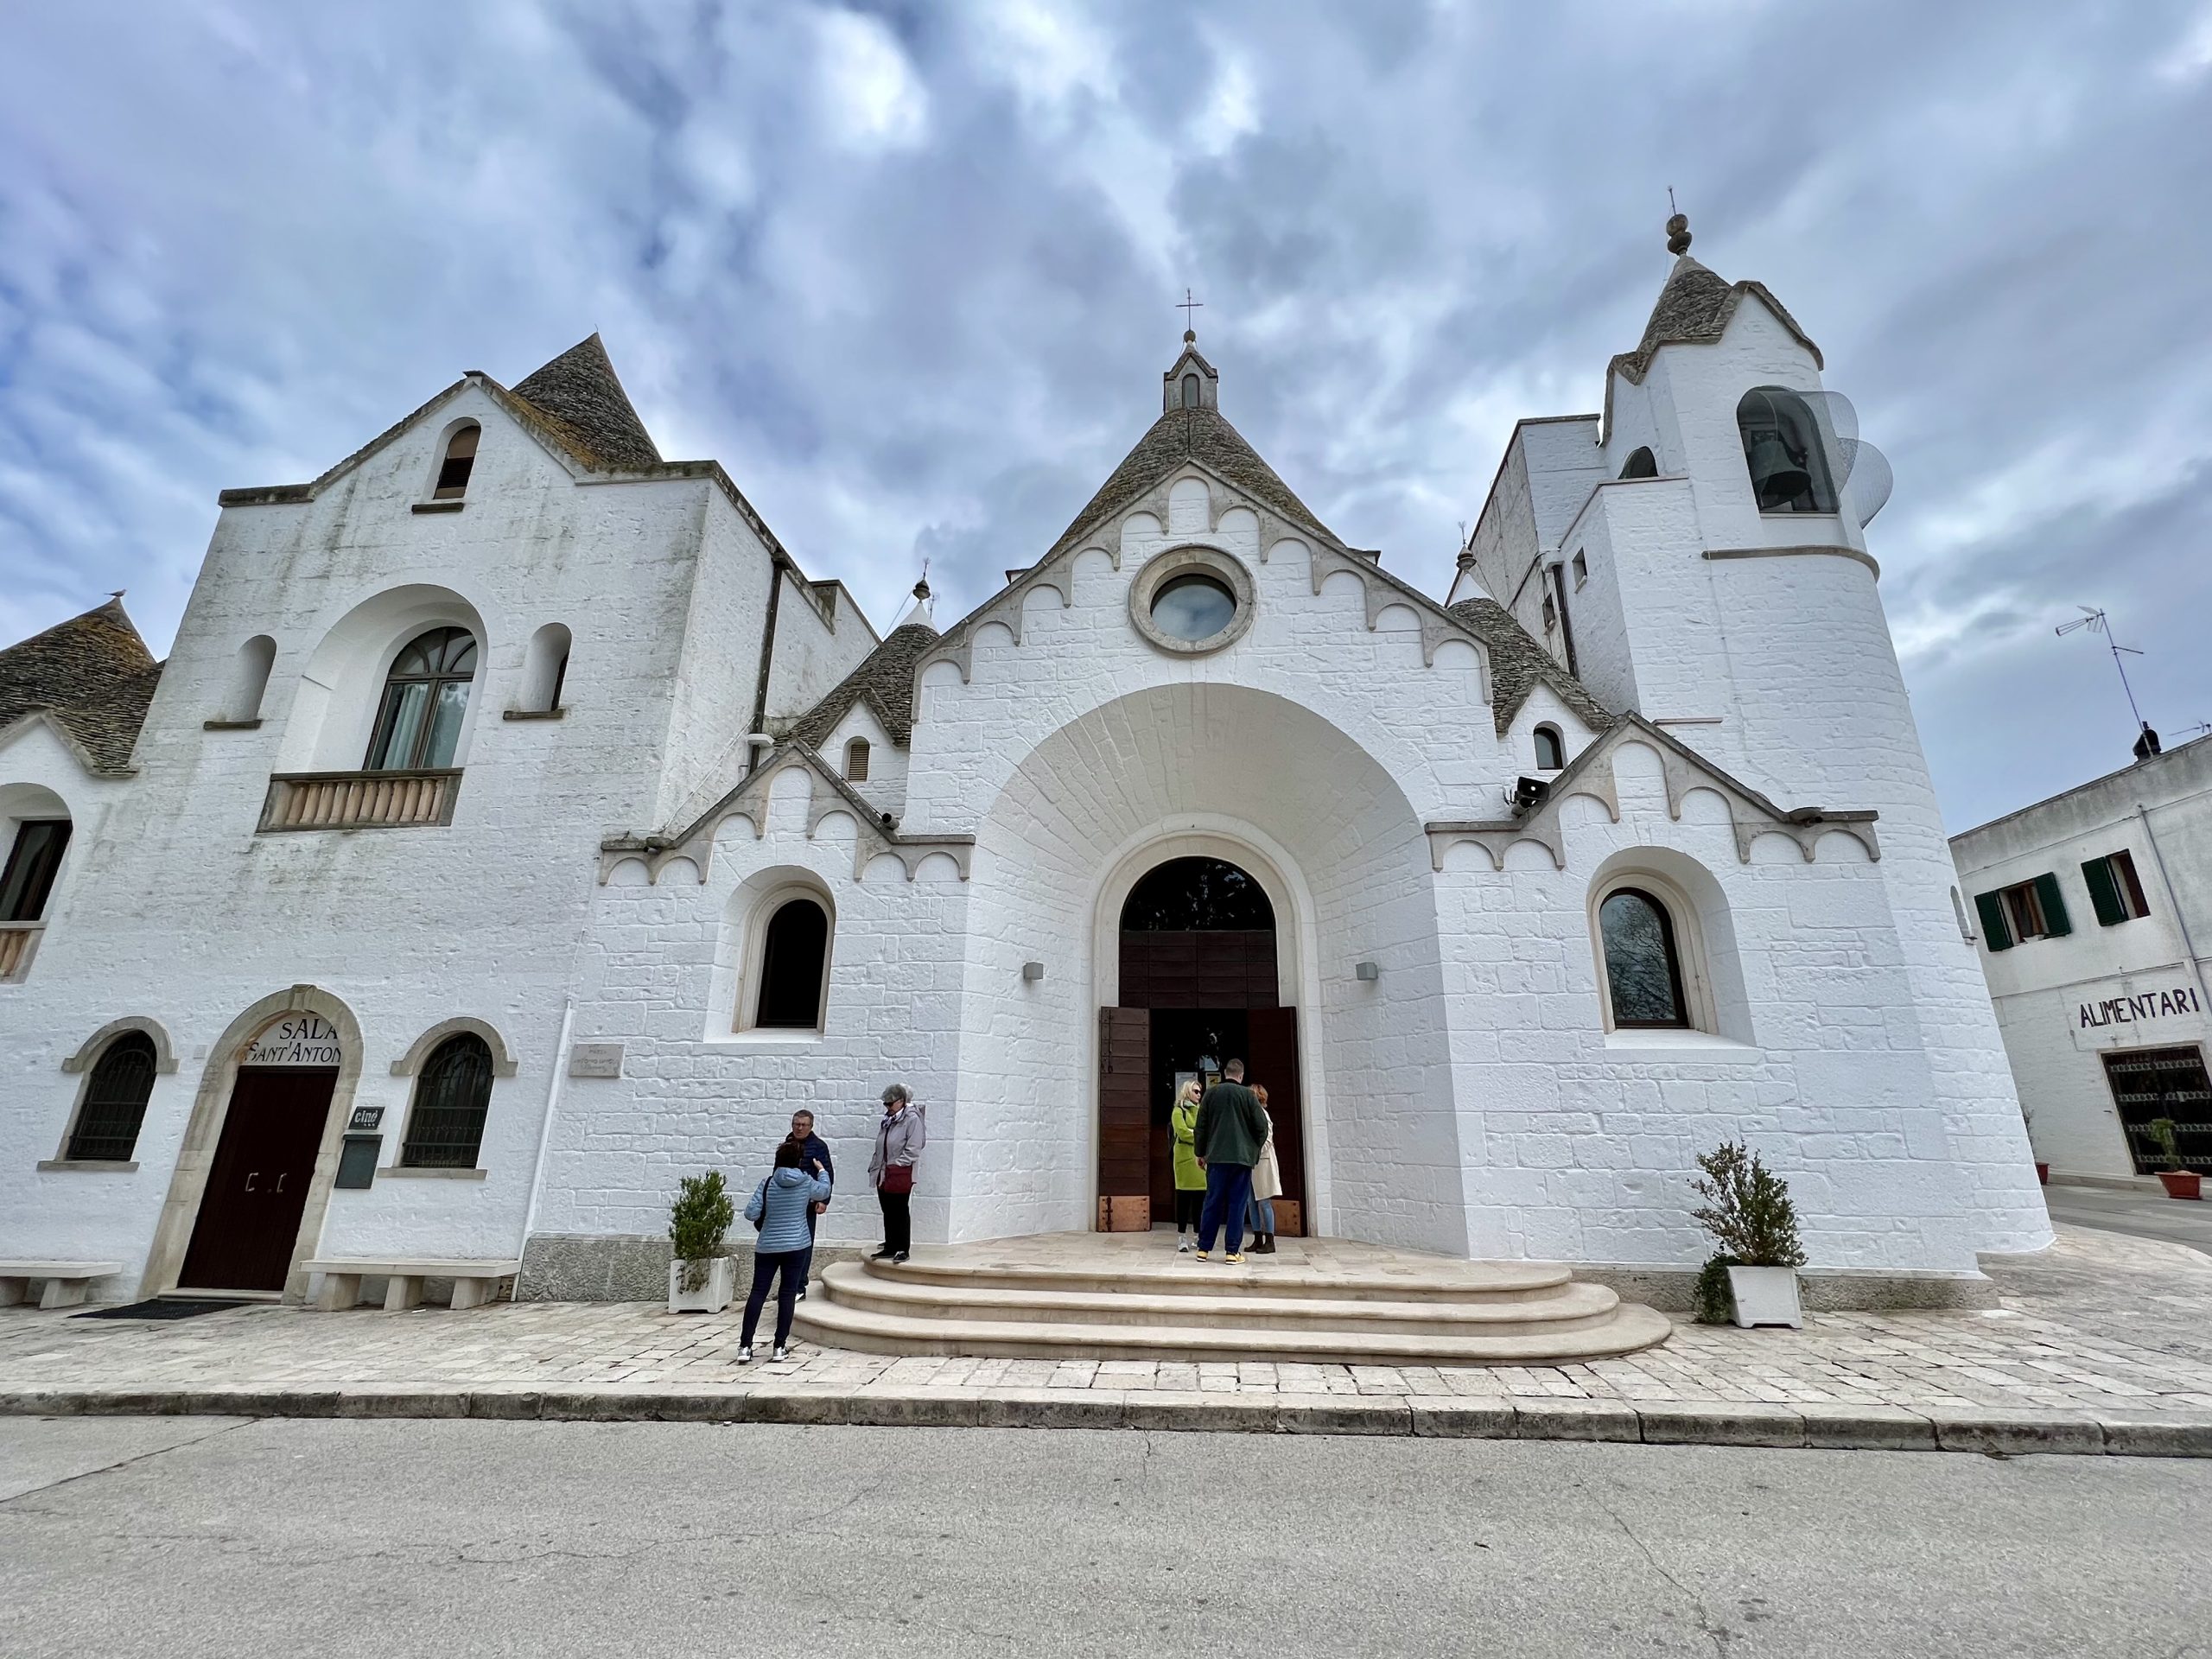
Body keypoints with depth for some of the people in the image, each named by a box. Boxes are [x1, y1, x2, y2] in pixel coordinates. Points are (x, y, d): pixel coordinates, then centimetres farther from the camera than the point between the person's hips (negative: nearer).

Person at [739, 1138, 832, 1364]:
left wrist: (766, 1210, 11)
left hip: (767, 1246, 0)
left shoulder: (768, 1181, -8)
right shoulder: (806, 1182, -4)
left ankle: (745, 1346, 3)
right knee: (788, 1293, 7)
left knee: (758, 1292, 7)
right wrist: (822, 1171, 34)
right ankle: (780, 1347, 11)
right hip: (796, 1246, 0)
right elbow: (824, 1192, 17)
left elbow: (751, 1213, -10)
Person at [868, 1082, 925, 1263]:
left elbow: (912, 1150, -15)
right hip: (884, 1175, 7)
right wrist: (875, 1167, 10)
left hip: (901, 1175, -7)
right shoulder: (887, 1121, 14)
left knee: (901, 1212, 1)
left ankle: (903, 1249, 10)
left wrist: (896, 1165, -15)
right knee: (888, 1212, 13)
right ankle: (890, 1246, 23)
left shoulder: (912, 1119, -10)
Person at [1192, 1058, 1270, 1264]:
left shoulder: (1211, 1093, 3)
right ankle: (1233, 1251, 3)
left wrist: (1201, 1152, 16)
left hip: (1216, 1157, 2)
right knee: (1237, 1204, 3)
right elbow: (1261, 1127, -2)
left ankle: (1204, 1249, 11)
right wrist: (1255, 1149, 14)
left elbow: (1201, 1126, 6)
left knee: (1212, 1202, 8)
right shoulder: (1248, 1095, -3)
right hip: (1242, 1157, -2)